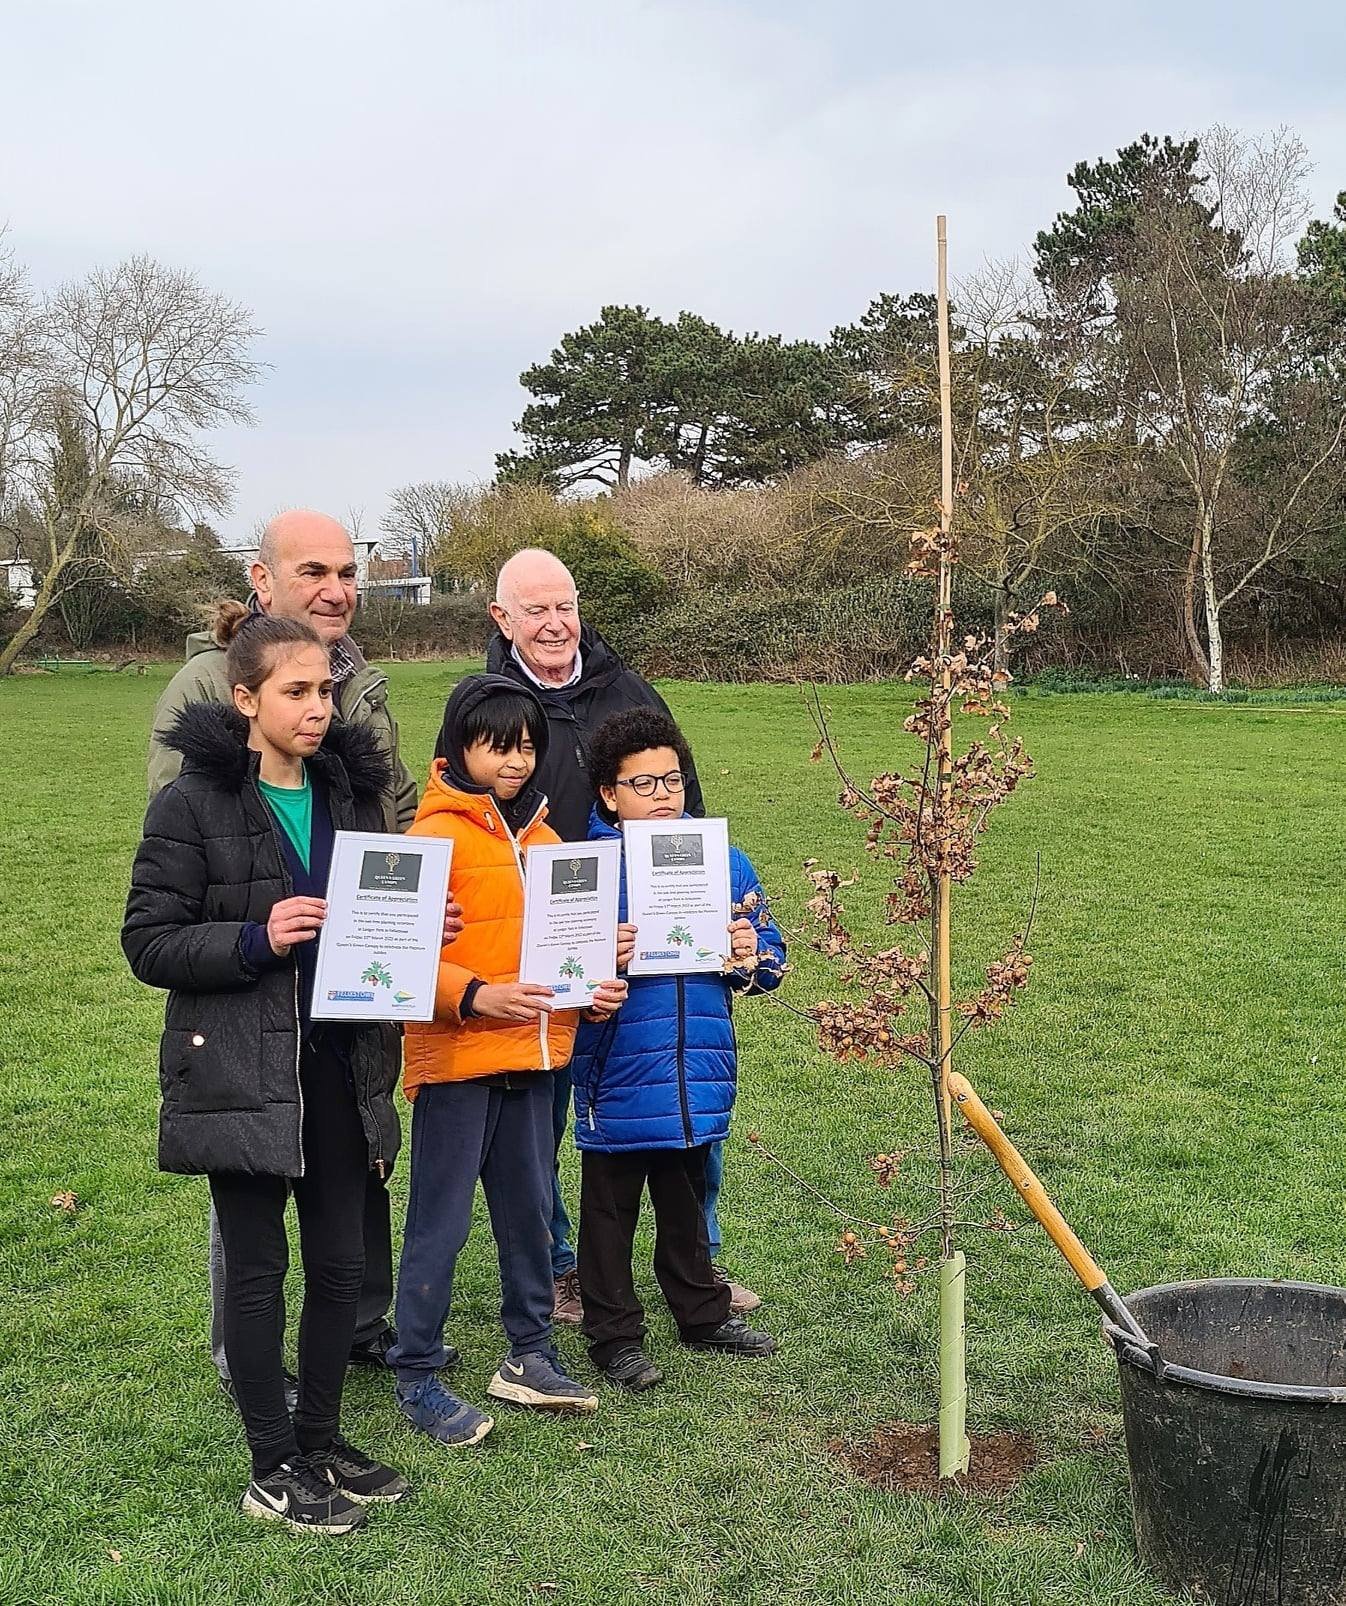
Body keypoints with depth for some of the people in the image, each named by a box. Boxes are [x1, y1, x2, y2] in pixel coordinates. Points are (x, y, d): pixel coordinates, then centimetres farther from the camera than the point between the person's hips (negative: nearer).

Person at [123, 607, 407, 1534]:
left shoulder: (351, 792, 8)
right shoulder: (195, 802, -9)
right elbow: (148, 942, -9)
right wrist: (257, 939, -22)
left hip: (339, 1064, 5)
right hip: (240, 1070, -5)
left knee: (344, 1261, 11)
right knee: (259, 1268, 5)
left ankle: (322, 1440, 30)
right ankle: (274, 1471, 21)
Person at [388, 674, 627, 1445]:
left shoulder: (541, 833, 12)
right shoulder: (438, 833, -10)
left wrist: (595, 984, 5)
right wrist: (475, 997, -27)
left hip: (533, 1054, 7)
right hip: (455, 1057, -7)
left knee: (530, 1209, 16)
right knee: (441, 1221, 3)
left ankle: (531, 1354, 31)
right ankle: (418, 1376, 16)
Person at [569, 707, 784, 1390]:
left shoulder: (724, 861, 4)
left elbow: (770, 957, 10)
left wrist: (750, 955, -12)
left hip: (700, 1073, 4)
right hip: (616, 1076, -4)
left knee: (686, 1204, 22)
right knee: (610, 1211, 10)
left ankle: (703, 1313, 39)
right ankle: (614, 1335, 24)